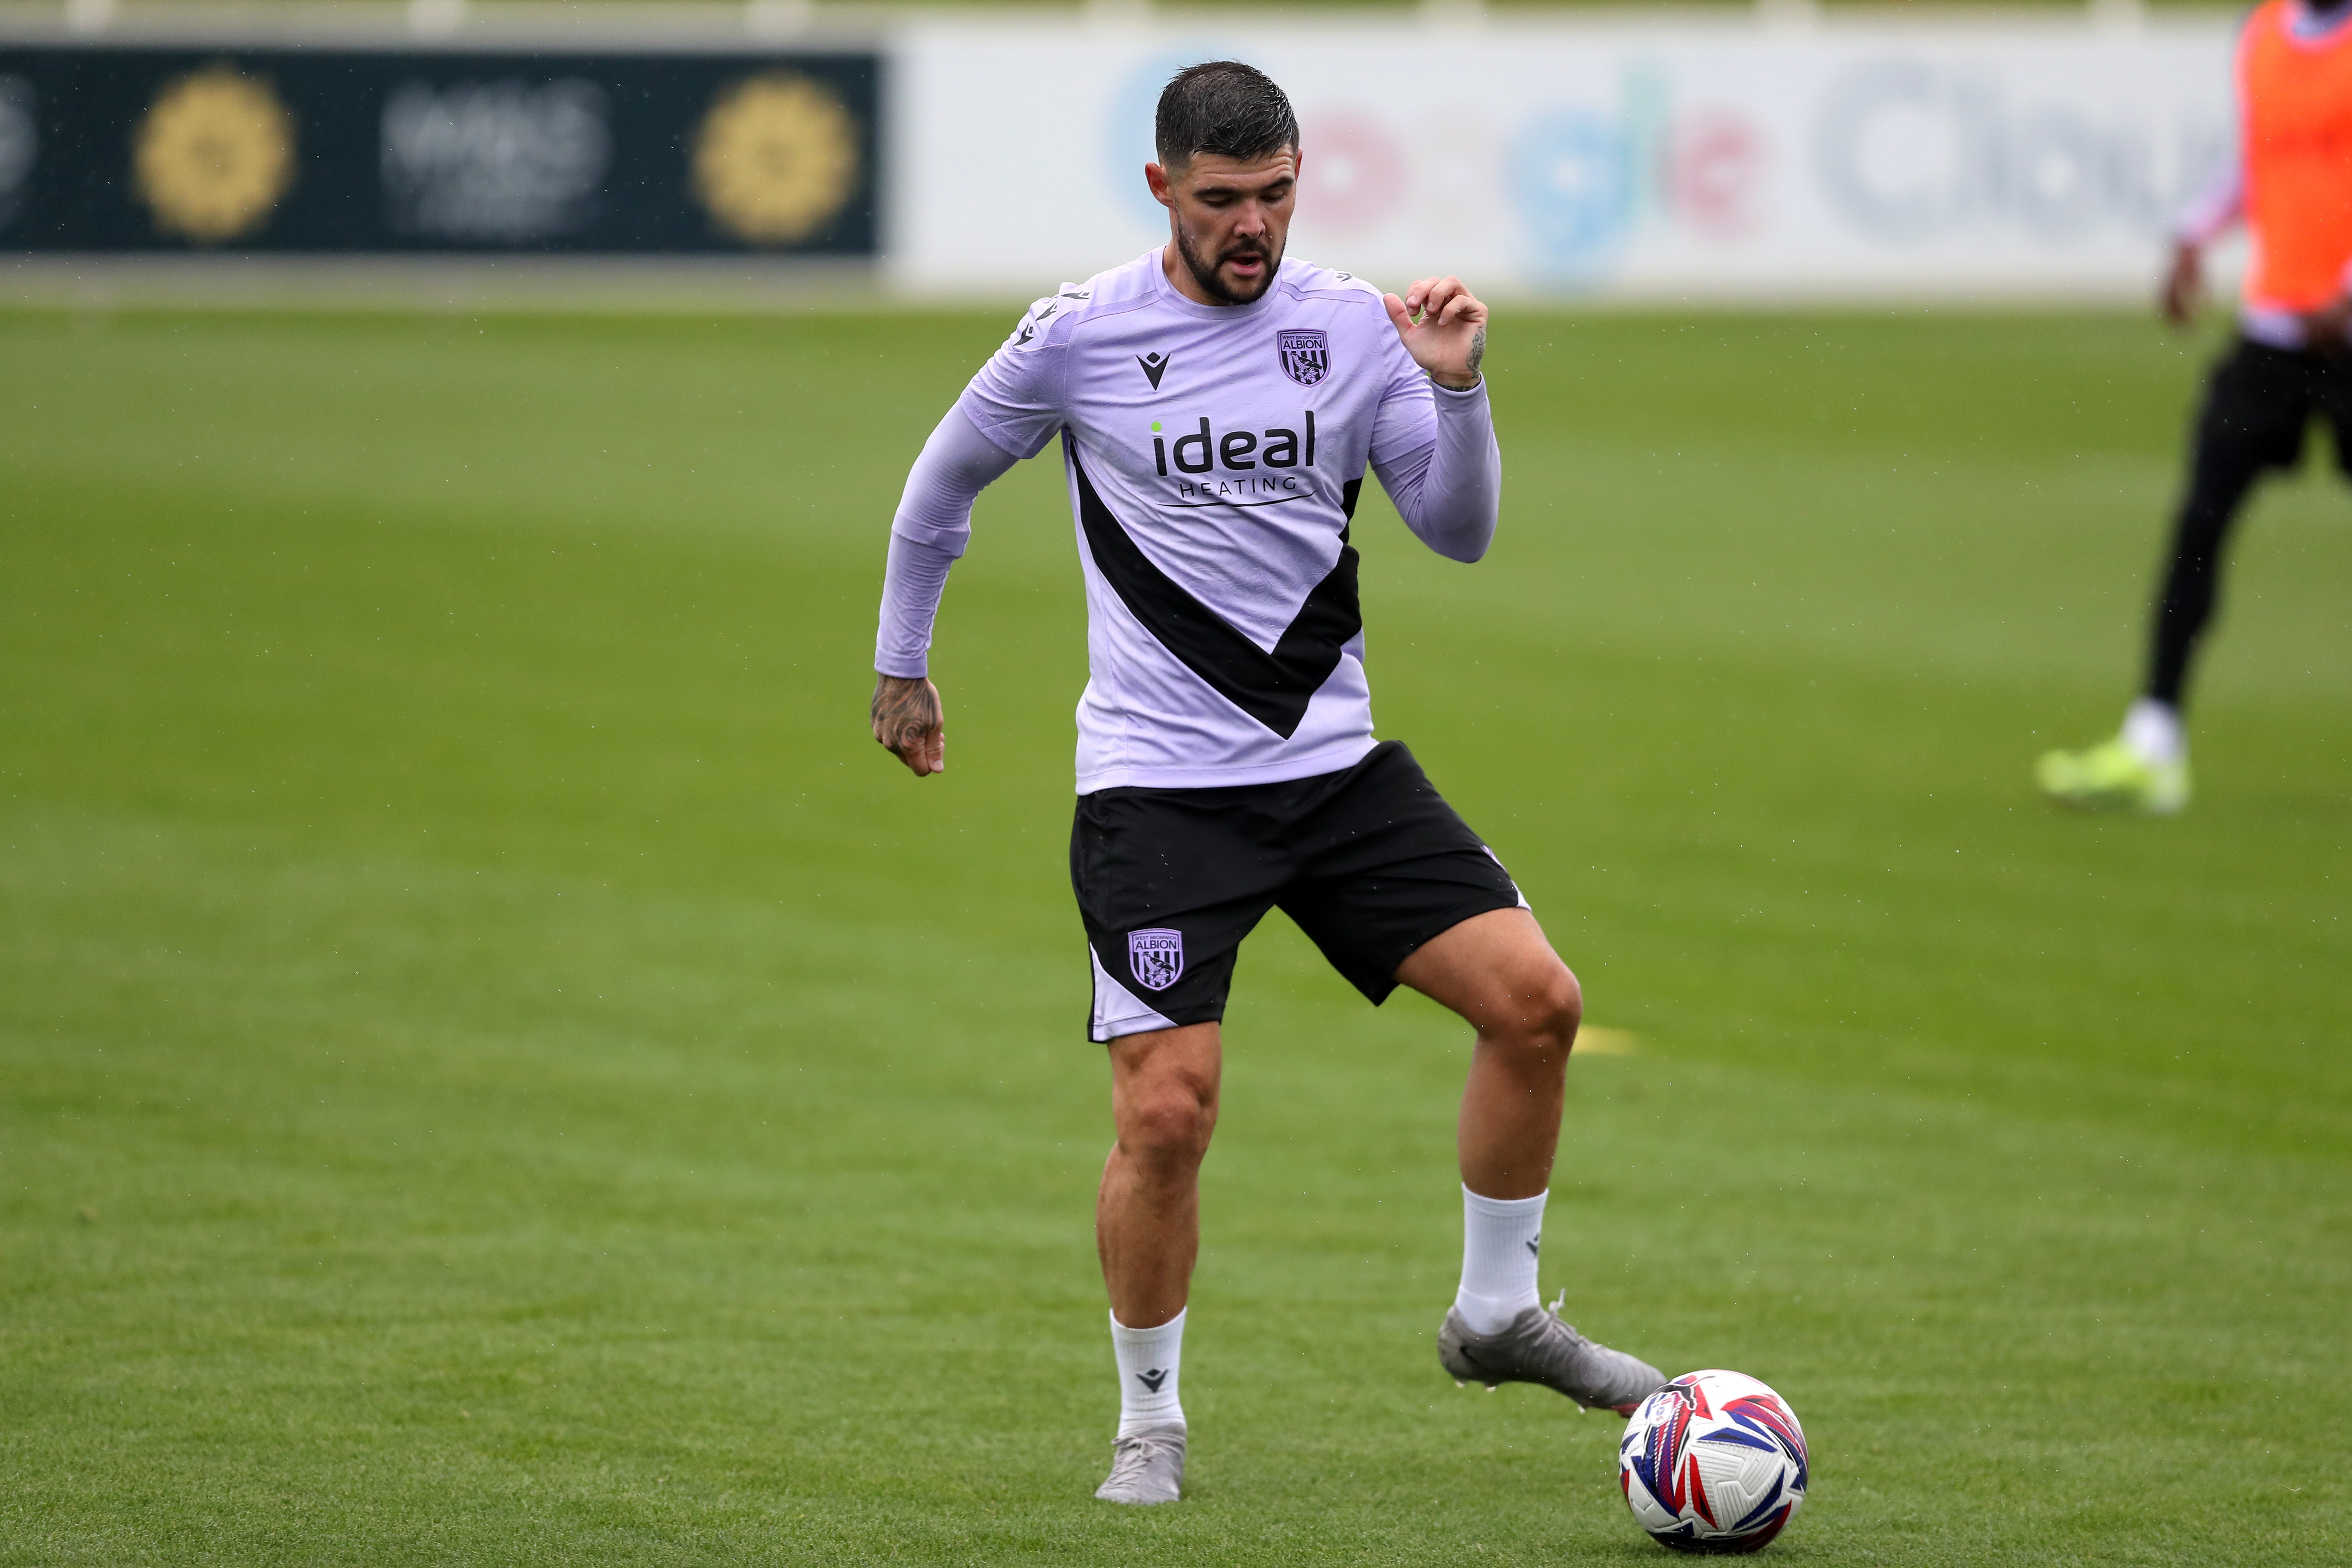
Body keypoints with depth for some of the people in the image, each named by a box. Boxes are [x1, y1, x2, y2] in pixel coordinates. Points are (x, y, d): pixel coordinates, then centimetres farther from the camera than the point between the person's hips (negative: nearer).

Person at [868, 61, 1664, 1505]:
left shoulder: (1355, 328, 2)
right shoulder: (1080, 335, -5)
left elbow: (1460, 532, 3)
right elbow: (941, 491, 11)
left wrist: (1459, 390, -13)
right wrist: (901, 665, 19)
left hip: (1337, 762, 3)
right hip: (1157, 785, -3)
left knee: (1536, 1001, -8)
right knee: (1167, 1114, -12)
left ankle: (1497, 1315, 12)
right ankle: (1151, 1422, 9)